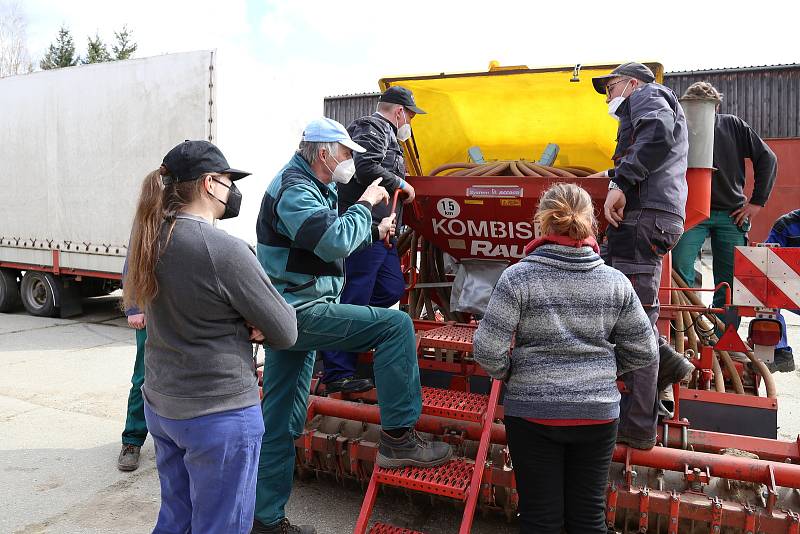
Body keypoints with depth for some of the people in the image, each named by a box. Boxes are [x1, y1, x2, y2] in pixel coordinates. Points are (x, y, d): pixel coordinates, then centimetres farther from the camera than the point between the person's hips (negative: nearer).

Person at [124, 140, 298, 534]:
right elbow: (285, 333, -15)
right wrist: (254, 325, 4)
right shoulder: (224, 250, -22)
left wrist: (243, 324, -4)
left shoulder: (150, 239, 1)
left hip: (160, 406, 8)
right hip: (220, 415, -8)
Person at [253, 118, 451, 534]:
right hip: (300, 312, -11)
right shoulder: (295, 189, -13)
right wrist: (365, 204, -11)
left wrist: (374, 232, 16)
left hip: (290, 315, 11)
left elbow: (328, 243, 28)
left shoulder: (308, 185, 20)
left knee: (281, 423, 14)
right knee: (395, 325, -14)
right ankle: (397, 437, -9)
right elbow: (335, 242, -27)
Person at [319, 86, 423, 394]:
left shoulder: (385, 133, 27)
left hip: (379, 230, 10)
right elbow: (366, 168, -20)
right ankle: (338, 374, -1)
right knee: (353, 299, -7)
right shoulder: (374, 127, -5)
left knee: (393, 288, 11)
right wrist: (401, 184, -9)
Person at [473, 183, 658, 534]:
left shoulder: (518, 277, -13)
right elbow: (644, 353, 3)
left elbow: (488, 350, -15)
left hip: (533, 411, -2)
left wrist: (507, 373, 4)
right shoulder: (615, 281, -3)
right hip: (598, 412, 3)